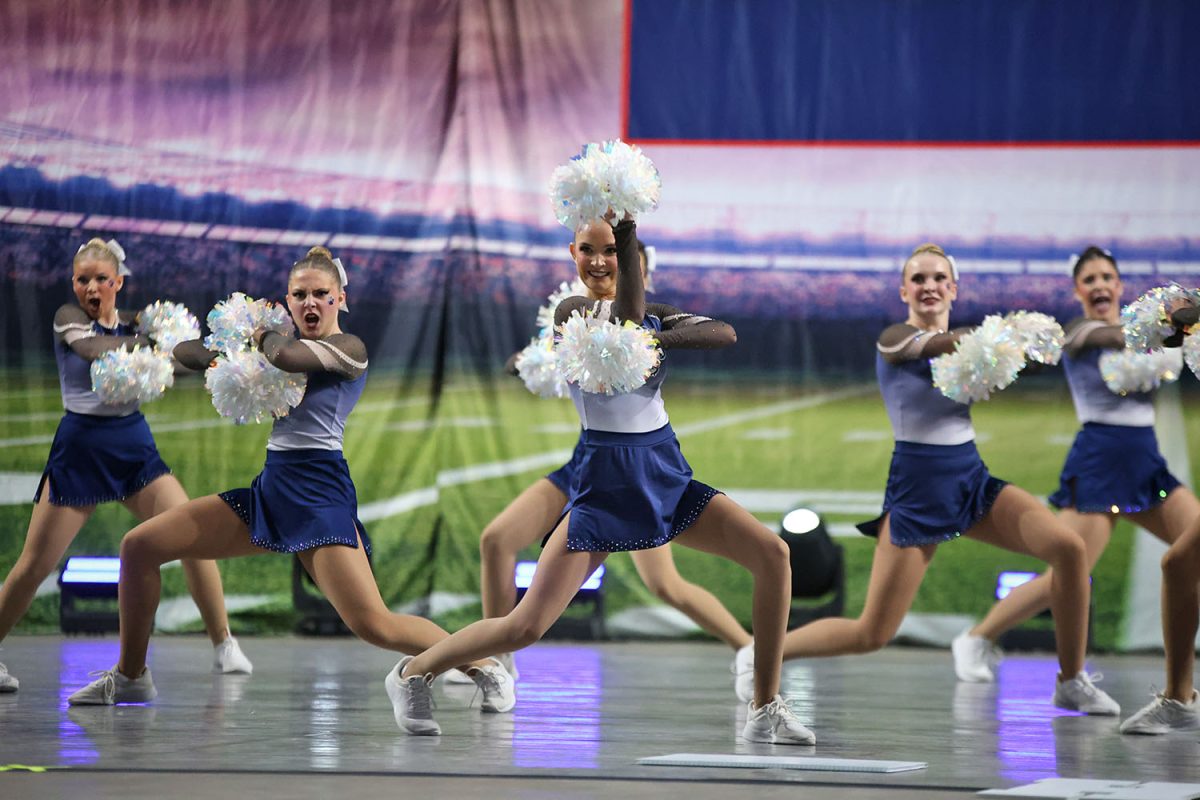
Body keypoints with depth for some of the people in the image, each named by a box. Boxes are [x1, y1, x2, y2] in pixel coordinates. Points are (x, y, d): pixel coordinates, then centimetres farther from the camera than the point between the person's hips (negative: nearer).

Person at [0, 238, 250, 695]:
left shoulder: (136, 325, 8)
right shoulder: (68, 318, -3)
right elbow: (101, 351, -21)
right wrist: (148, 339, -15)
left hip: (134, 450, 3)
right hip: (79, 450, -3)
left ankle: (223, 647, 0)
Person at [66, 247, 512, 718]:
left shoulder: (348, 348, -3)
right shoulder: (289, 346, 18)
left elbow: (284, 355, -23)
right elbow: (186, 353, 17)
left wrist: (264, 336, -1)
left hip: (319, 492, -8)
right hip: (270, 487, 8)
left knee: (371, 625, -20)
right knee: (139, 546, 3)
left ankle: (486, 668, -3)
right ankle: (131, 677, 16)